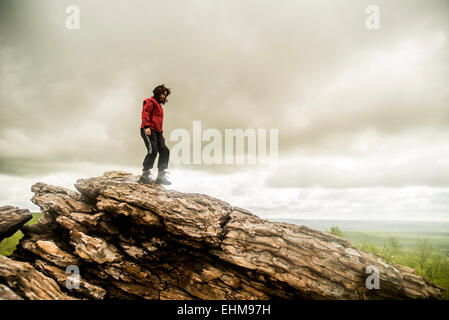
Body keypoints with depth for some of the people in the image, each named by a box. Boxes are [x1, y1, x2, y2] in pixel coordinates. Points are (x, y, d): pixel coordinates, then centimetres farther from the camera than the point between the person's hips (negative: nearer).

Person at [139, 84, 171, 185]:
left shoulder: (159, 105, 32)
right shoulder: (150, 101, 3)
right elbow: (145, 113, -11)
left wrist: (161, 133, 28)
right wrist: (147, 126, -24)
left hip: (157, 131, 9)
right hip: (148, 130, -9)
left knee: (165, 151, -2)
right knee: (153, 151, -20)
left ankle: (161, 175, 3)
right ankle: (145, 174, -13)